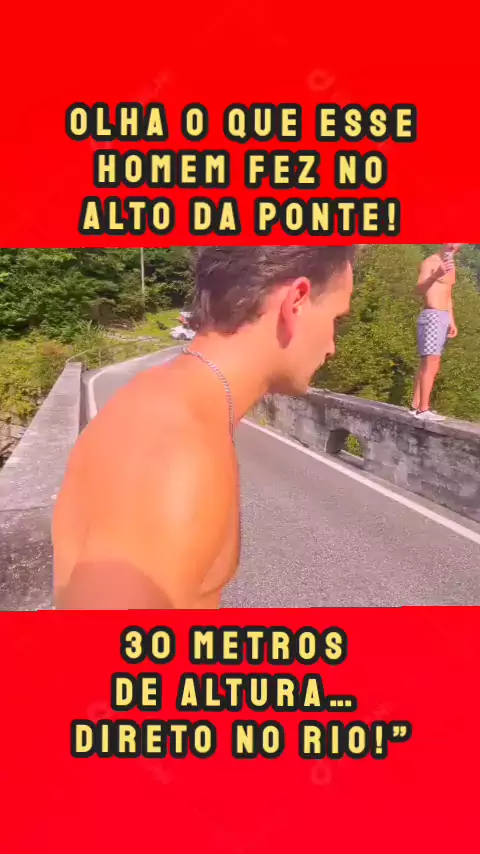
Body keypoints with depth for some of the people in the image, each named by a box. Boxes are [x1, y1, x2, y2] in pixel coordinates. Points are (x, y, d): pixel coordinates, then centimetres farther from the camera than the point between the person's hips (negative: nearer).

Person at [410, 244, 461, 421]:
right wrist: (436, 275, -40)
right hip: (432, 316, -9)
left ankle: (416, 406, 10)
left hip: (444, 318, 9)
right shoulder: (431, 262, -6)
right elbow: (419, 289, -22)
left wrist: (452, 321, 20)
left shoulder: (451, 266, 20)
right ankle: (423, 410, -17)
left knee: (427, 364, 7)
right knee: (431, 363, -16)